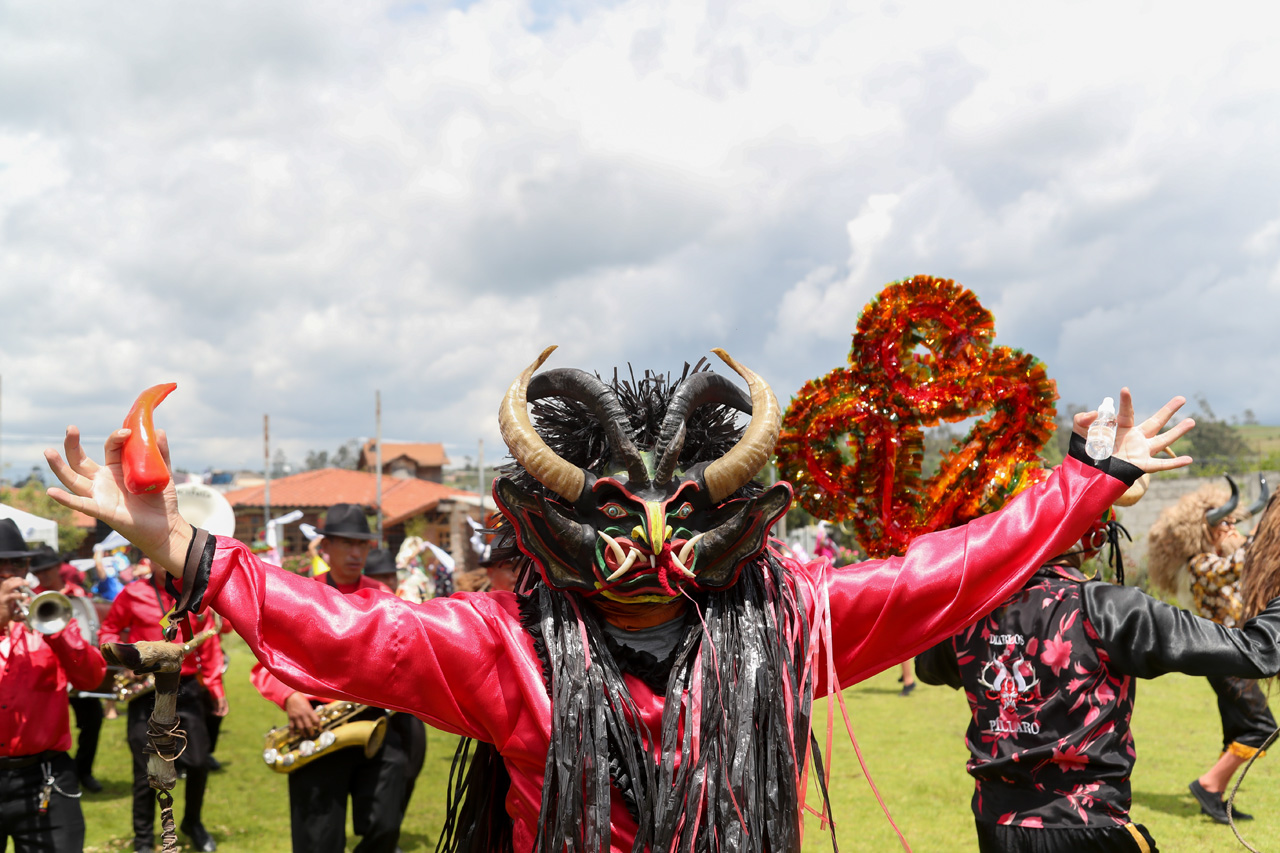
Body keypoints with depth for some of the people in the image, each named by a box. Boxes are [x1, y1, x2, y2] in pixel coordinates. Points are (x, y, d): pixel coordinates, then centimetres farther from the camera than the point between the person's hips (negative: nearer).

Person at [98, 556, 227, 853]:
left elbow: (209, 643, 7)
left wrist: (216, 687, 4)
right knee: (147, 770, 3)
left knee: (198, 763, 4)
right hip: (146, 692, -2)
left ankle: (193, 823, 29)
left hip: (186, 689, 2)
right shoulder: (133, 594, -3)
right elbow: (108, 631, 7)